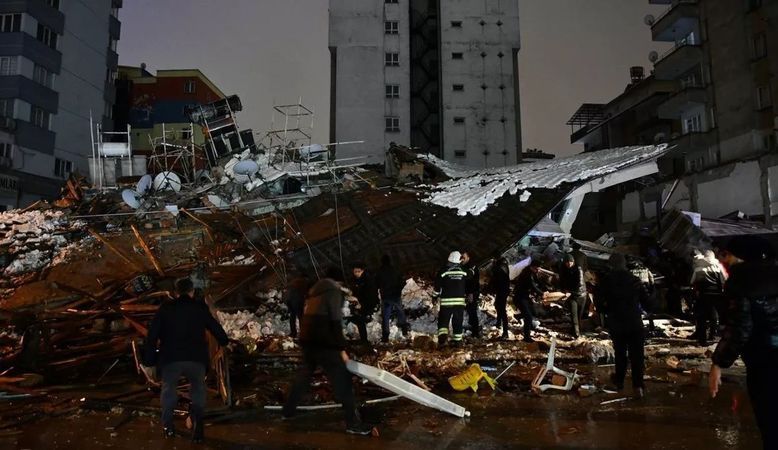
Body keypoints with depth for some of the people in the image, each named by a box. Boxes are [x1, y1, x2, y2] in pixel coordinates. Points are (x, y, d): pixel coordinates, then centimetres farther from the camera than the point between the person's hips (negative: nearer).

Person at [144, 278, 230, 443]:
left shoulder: (165, 308, 9)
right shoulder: (201, 308, 9)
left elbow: (152, 335, 5)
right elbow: (216, 328, 17)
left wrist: (149, 359, 12)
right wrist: (224, 341, 38)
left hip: (170, 359, 1)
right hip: (196, 359, 0)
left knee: (168, 388, 27)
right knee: (198, 390, 23)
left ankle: (167, 426, 27)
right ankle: (197, 428, 11)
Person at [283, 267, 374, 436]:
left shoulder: (314, 291, 19)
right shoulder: (334, 291, -5)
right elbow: (335, 322, -13)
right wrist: (341, 349, -11)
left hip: (307, 341, 8)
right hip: (323, 343, -8)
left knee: (303, 376, 24)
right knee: (342, 381, -4)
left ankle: (288, 410, 35)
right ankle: (353, 423, -3)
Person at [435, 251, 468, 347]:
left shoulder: (443, 272, -5)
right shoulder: (464, 273, 3)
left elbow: (437, 287, 0)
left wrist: (436, 296, 10)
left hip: (446, 301, -2)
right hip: (460, 301, 2)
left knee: (443, 321, 3)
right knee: (458, 322, 11)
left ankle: (442, 337, -17)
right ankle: (457, 340, 14)